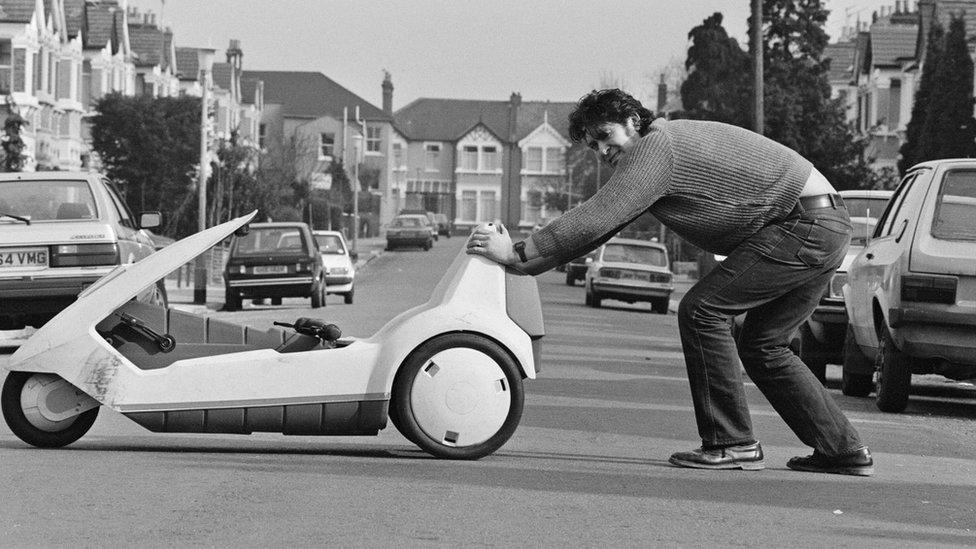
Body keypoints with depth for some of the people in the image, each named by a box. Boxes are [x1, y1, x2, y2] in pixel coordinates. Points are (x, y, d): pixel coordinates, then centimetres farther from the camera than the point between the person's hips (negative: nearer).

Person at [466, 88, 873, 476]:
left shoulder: (656, 147, -12)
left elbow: (593, 221, -17)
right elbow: (600, 225, 19)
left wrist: (517, 253, -13)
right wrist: (529, 264, 11)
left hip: (806, 222, -10)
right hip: (830, 226, 10)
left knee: (701, 310, -11)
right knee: (762, 346, 15)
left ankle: (732, 443, -8)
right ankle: (843, 451, 16)